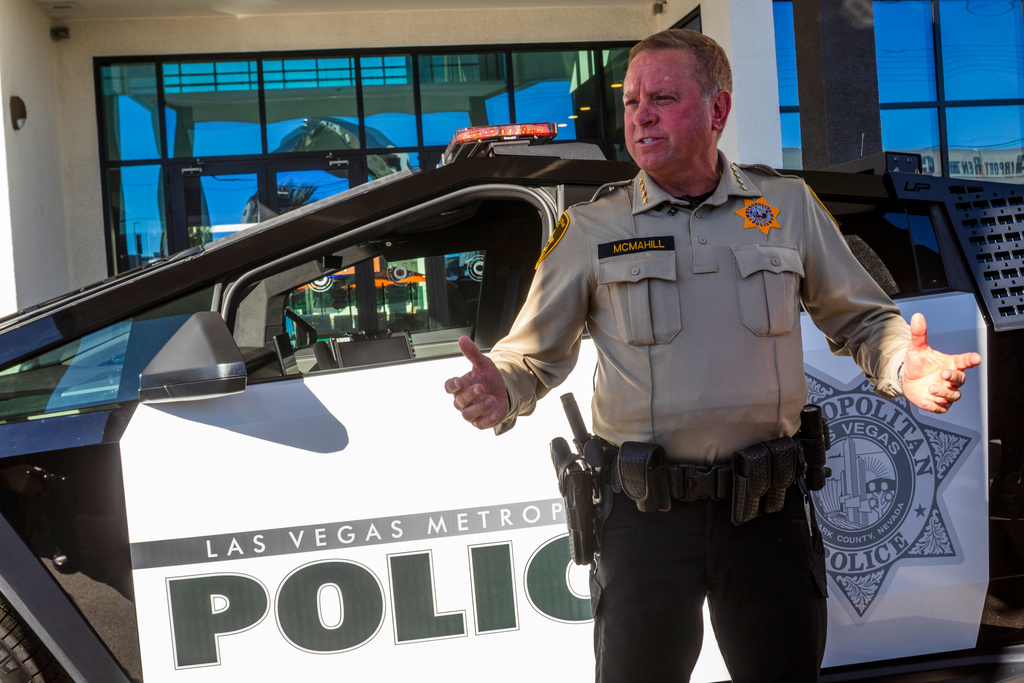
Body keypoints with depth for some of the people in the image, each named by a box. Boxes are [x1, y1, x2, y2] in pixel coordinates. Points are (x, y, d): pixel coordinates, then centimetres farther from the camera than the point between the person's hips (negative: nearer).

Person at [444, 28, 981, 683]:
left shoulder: (789, 205, 5)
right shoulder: (592, 229, 2)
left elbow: (863, 319, 11)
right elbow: (536, 353, 3)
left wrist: (905, 366, -10)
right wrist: (502, 390, -19)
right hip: (643, 510, -1)